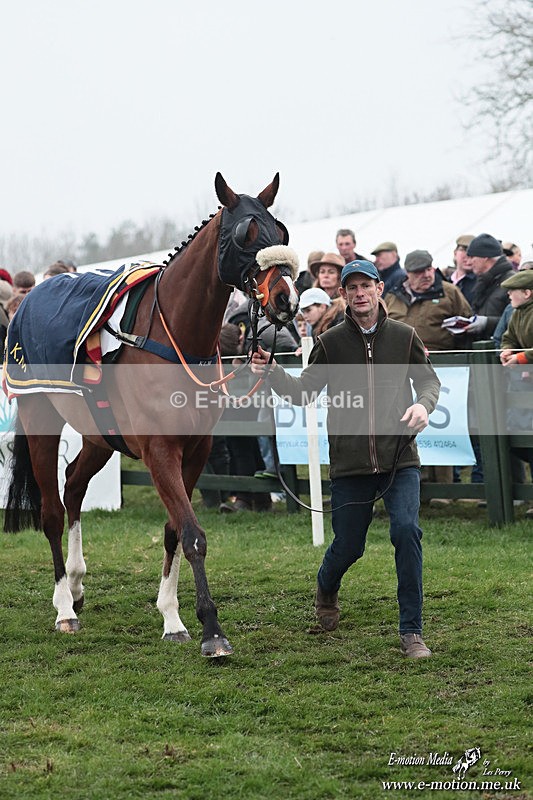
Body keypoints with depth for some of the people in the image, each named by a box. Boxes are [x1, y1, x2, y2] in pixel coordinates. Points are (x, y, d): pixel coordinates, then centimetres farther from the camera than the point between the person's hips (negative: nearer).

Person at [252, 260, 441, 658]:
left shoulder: (404, 336, 2)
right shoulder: (331, 342, 2)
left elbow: (429, 379, 8)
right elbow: (304, 392, 5)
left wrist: (423, 404, -13)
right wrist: (272, 372, -12)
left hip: (399, 458, -1)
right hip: (350, 462, 1)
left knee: (406, 529, -18)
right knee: (348, 546, 8)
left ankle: (412, 632, -8)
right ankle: (326, 591, 45)